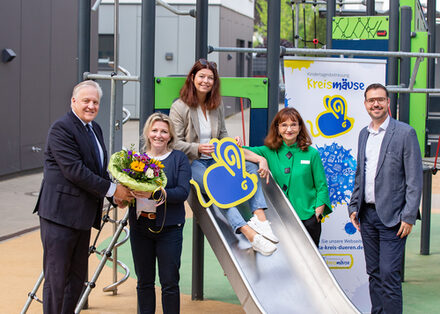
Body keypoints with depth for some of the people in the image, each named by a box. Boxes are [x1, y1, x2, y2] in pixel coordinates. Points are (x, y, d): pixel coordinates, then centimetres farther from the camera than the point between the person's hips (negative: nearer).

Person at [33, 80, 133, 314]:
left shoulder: (95, 129, 15)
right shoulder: (61, 128, -13)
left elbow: (100, 168, 21)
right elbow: (75, 171, -20)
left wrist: (116, 193, 2)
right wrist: (111, 189, -16)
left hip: (83, 215, 9)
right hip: (60, 213, -9)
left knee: (78, 276, 13)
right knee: (56, 277, -3)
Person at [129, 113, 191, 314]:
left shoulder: (179, 159, 0)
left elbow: (183, 192, -12)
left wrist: (154, 194, -25)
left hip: (168, 227, -3)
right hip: (140, 225, 3)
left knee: (170, 283, -1)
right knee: (144, 282, 10)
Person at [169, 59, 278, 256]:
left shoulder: (217, 106, 14)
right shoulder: (179, 107, -3)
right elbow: (175, 143, -6)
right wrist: (197, 149, -22)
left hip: (214, 160, 6)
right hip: (191, 163, -6)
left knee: (250, 168, -19)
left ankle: (259, 216, -36)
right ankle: (249, 233, -48)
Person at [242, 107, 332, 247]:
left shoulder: (311, 154, 4)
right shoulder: (269, 152, 5)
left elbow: (322, 187, 6)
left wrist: (317, 215, -4)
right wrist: (261, 159, -19)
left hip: (307, 218, -1)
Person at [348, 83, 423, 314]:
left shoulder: (405, 133, -7)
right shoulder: (363, 134, 13)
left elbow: (415, 179, -9)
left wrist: (408, 216, -14)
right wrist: (354, 206, 13)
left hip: (391, 216, -6)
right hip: (367, 215, 6)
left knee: (389, 273, -10)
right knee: (374, 273, 11)